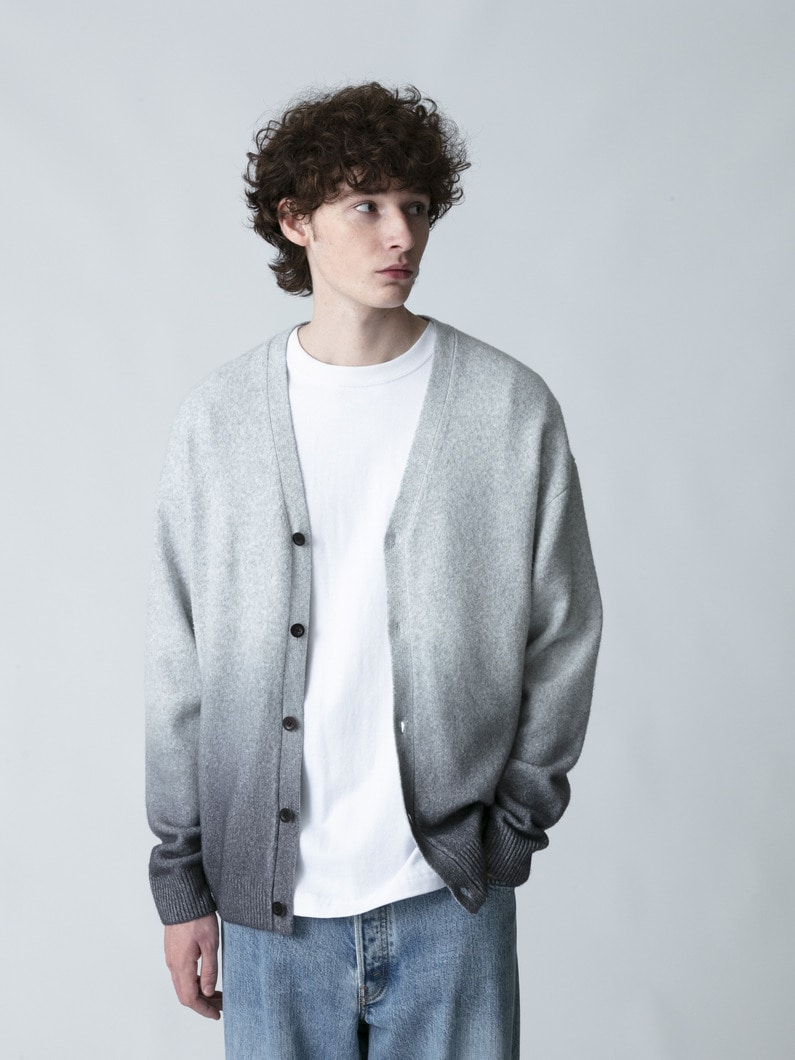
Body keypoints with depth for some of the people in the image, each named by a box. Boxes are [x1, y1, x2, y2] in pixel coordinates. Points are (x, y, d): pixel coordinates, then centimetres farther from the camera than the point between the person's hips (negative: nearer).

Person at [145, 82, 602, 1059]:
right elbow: (178, 666, 3)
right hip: (269, 902, 1)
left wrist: (514, 817, 0)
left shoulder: (514, 410, -2)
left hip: (448, 899, 0)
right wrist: (181, 878, 4)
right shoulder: (218, 419, 0)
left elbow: (563, 632, 4)